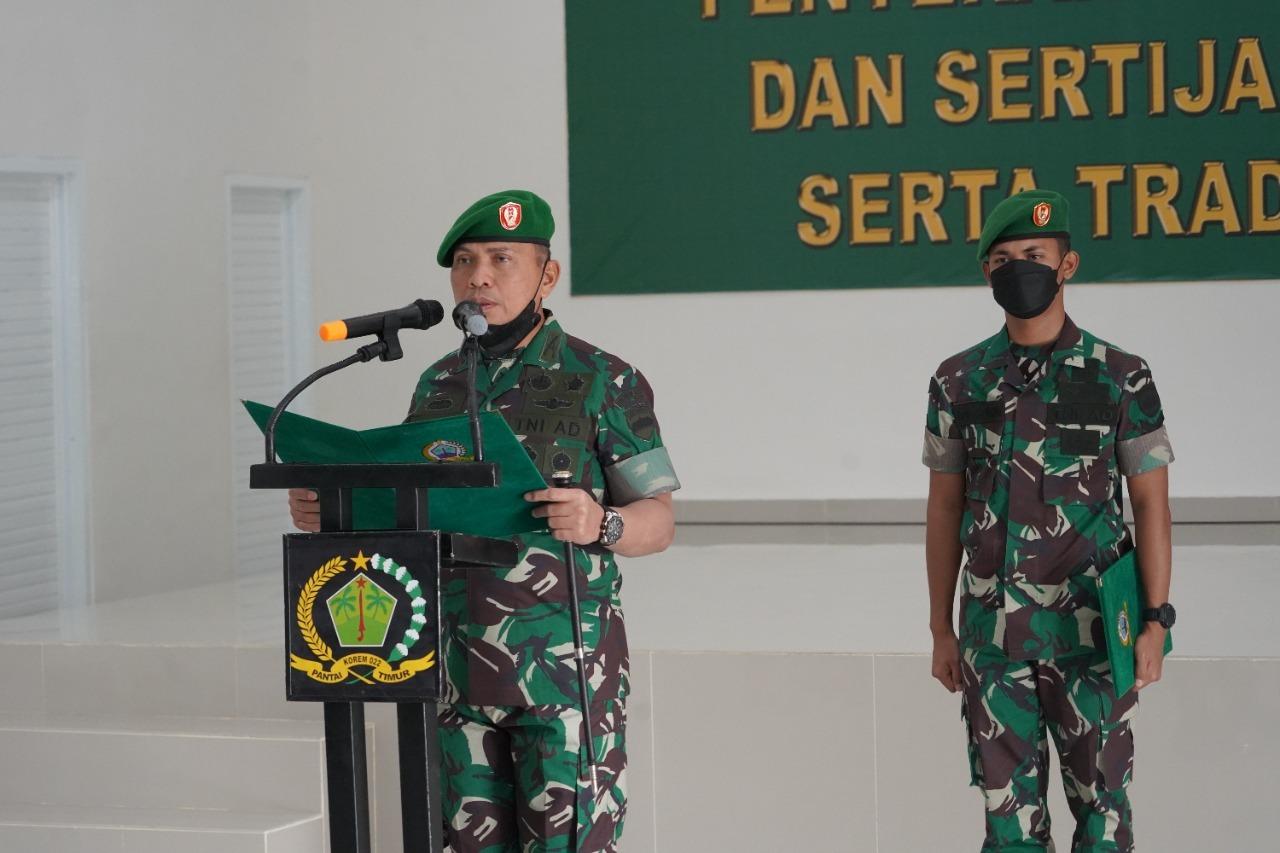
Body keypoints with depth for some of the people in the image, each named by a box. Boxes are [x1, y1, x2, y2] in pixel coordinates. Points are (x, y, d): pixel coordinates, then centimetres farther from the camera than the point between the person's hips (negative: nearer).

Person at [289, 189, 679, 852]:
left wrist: (599, 523, -25)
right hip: (459, 667, 5)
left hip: (564, 668, -5)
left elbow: (658, 521, -3)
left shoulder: (604, 382, -3)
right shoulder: (438, 386, 12)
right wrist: (328, 512, -1)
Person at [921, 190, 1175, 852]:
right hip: (993, 634, 2)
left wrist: (1156, 622, -7)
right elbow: (945, 510, 10)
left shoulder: (1121, 379, -1)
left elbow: (1150, 504, 0)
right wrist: (941, 630, 8)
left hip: (1088, 630, -2)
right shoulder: (960, 381, 6)